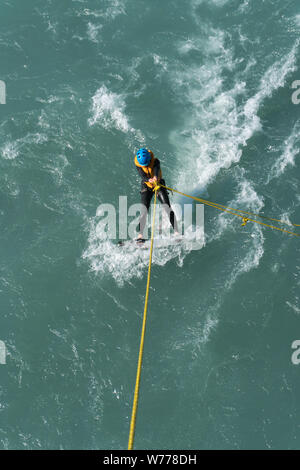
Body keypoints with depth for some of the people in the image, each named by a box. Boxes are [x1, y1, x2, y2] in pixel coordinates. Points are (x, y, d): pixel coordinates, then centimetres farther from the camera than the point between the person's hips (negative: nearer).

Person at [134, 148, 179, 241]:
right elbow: (143, 176, -29)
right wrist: (149, 180, -52)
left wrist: (155, 177, -64)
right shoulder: (138, 164, -16)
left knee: (167, 207, -14)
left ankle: (176, 231, -13)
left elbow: (156, 170, -40)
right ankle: (140, 234, -6)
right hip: (146, 187, 1)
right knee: (144, 210, -12)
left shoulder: (155, 161, -20)